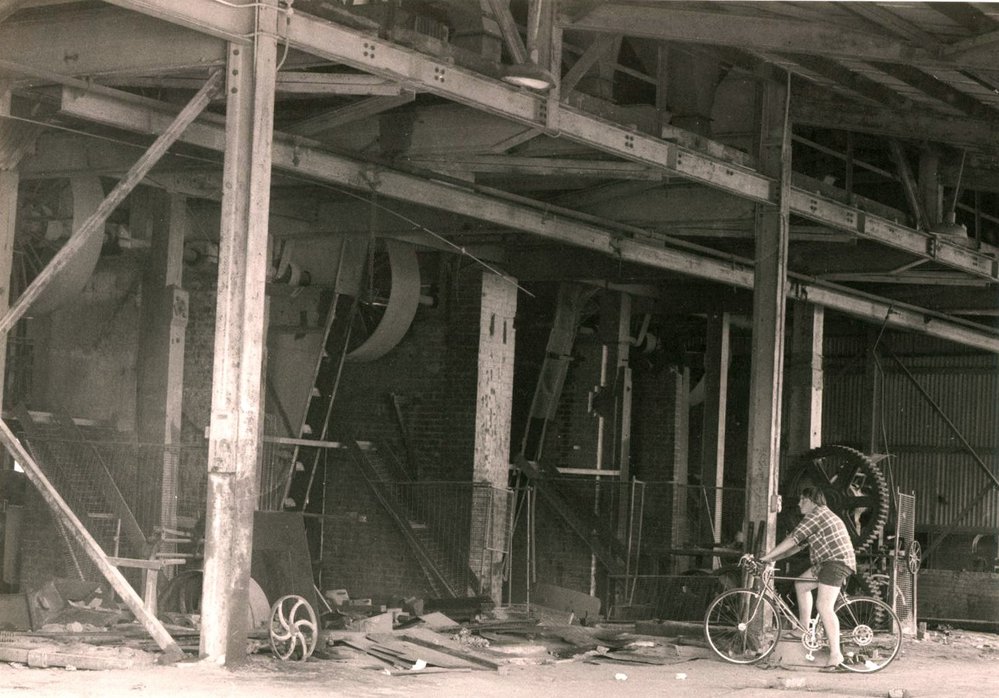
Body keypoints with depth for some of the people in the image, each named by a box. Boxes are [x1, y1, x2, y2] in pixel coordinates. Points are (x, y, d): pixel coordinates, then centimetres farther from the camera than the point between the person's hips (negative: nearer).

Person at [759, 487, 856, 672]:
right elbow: (799, 545, 25)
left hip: (836, 562, -11)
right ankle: (804, 629, 20)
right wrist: (774, 558, 20)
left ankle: (836, 655, -22)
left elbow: (792, 540, -12)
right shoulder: (823, 515, 25)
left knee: (824, 607, -17)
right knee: (801, 584, 20)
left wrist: (767, 557, -10)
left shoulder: (816, 515, -8)